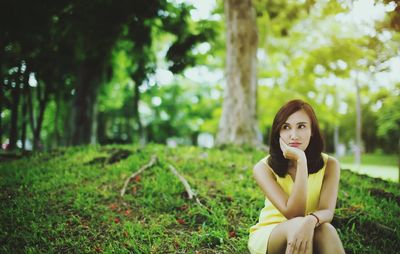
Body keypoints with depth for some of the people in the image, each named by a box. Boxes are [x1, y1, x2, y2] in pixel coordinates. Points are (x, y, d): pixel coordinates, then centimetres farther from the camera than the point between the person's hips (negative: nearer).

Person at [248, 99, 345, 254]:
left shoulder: (329, 165, -7)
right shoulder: (264, 168, -14)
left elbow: (327, 211, -21)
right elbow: (293, 214, -24)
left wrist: (311, 221, -46)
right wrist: (301, 161, -30)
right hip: (267, 236, -1)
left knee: (325, 229, -34)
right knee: (297, 225, -35)